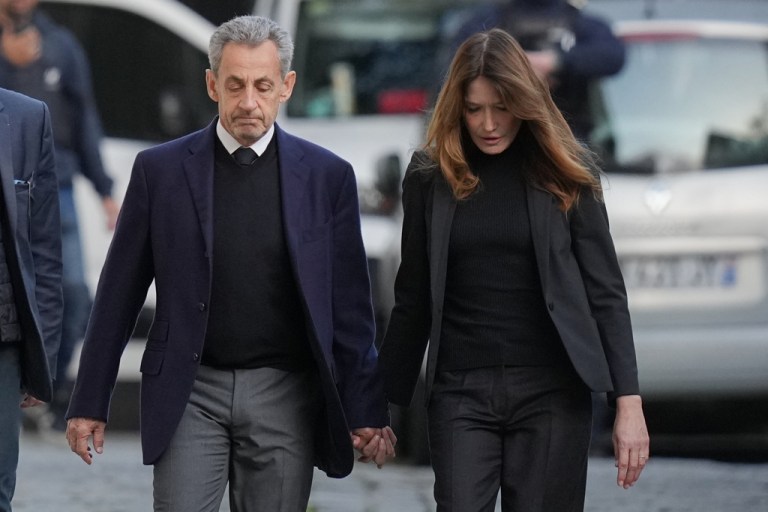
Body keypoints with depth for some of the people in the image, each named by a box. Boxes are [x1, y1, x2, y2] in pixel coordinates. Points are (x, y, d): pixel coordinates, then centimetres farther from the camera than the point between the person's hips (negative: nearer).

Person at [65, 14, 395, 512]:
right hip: (191, 393, 0)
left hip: (285, 396, 1)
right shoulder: (161, 170, 2)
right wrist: (90, 402, 5)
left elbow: (350, 307, 5)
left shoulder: (327, 176, 3)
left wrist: (367, 411, 1)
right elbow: (119, 296, 6)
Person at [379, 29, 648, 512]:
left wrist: (629, 401, -6)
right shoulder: (430, 176, 4)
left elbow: (605, 292, 1)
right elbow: (413, 299, 10)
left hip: (551, 393, -1)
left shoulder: (565, 173, 1)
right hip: (461, 394, 1)